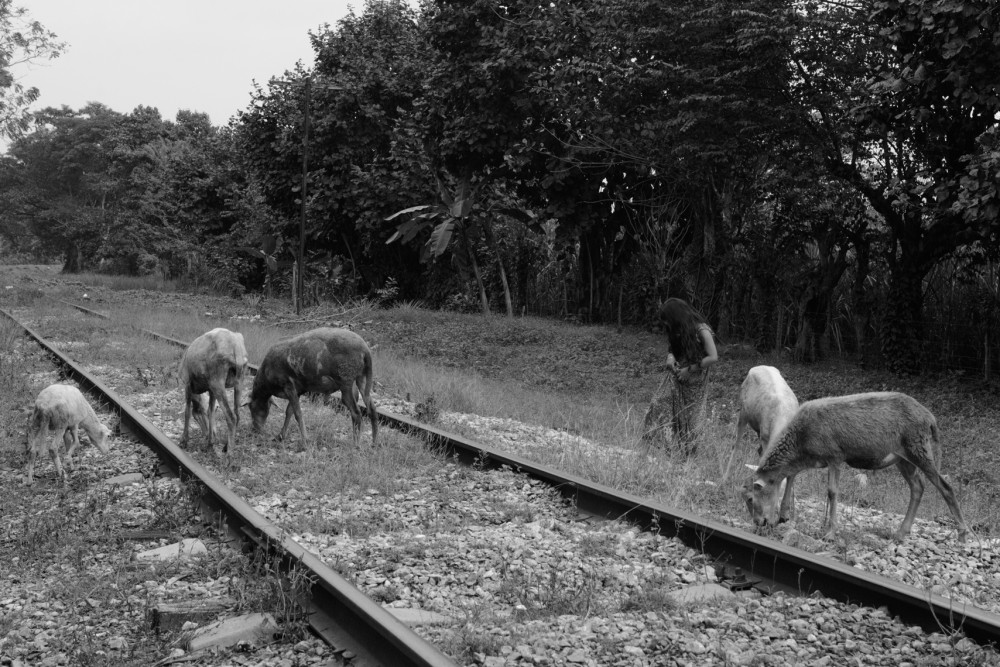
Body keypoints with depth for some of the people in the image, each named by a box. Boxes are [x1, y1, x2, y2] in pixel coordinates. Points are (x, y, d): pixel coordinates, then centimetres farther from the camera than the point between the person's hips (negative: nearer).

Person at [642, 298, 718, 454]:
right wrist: (670, 356, -4)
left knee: (689, 418, 3)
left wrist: (689, 370, -18)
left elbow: (713, 357, -22)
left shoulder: (701, 330, -19)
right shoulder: (678, 330, 3)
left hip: (694, 381, -6)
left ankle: (688, 455, 17)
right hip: (675, 377, 6)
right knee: (659, 407, -8)